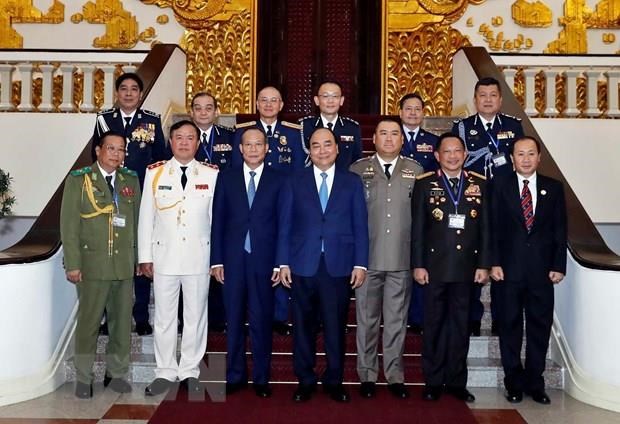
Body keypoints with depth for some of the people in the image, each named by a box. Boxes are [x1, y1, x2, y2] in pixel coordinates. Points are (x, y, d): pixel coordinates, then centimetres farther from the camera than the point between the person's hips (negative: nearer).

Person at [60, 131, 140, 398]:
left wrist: (139, 257, 5)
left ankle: (116, 373, 22)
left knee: (122, 320, 8)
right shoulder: (78, 180, 0)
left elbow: (137, 221, 10)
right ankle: (83, 378, 18)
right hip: (92, 263, -3)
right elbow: (69, 224, -3)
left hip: (125, 264, 3)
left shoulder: (131, 180, 10)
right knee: (88, 321, 4)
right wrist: (72, 264, -9)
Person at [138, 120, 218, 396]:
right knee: (164, 317, 7)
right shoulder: (154, 173, 4)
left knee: (195, 316, 7)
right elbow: (146, 217, 5)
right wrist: (145, 257, 2)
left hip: (199, 256, 0)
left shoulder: (211, 175, 2)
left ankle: (190, 371, 21)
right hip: (164, 256, 1)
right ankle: (165, 371, 20)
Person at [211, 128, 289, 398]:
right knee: (234, 320, 9)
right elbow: (218, 221, 6)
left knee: (261, 321, 5)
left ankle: (261, 378, 17)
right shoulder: (226, 178, 7)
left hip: (263, 260, -1)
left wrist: (279, 263, -4)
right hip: (233, 259, 2)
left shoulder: (277, 180, 3)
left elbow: (282, 224, 1)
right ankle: (235, 376, 21)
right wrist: (216, 260, 0)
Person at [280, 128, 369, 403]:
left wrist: (360, 264, -2)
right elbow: (287, 224, 6)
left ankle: (334, 382, 20)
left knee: (335, 326, 5)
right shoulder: (295, 181, 8)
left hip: (338, 266, 0)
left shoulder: (352, 182, 8)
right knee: (303, 326, 7)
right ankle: (305, 381, 21)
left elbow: (360, 225, 5)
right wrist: (284, 263, 0)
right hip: (303, 266, 1)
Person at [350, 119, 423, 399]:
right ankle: (367, 375, 19)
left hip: (402, 260, 1)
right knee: (367, 319, 8)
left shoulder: (415, 171, 6)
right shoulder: (358, 169, 3)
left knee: (397, 320, 8)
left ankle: (395, 376, 19)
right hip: (367, 258, -1)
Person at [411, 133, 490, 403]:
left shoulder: (479, 184, 5)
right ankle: (433, 382, 19)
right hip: (435, 266, -1)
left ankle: (456, 382, 21)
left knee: (460, 325, 9)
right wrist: (417, 265, -7)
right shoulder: (425, 184, 0)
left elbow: (485, 228, 4)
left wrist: (484, 265, 0)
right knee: (434, 325, 8)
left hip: (466, 267, 2)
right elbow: (417, 228, -2)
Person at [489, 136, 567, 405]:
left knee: (540, 326, 7)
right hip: (510, 268, -1)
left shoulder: (554, 188, 8)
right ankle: (514, 383, 18)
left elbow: (560, 230, 6)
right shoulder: (500, 186, 3)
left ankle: (535, 383, 19)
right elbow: (493, 227, -1)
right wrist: (494, 262, -8)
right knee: (510, 325, 6)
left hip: (542, 269, 2)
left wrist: (559, 265, 0)